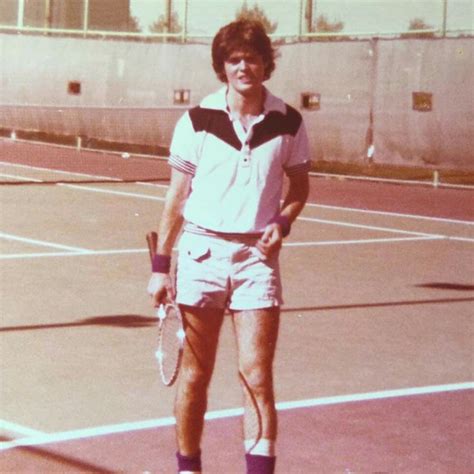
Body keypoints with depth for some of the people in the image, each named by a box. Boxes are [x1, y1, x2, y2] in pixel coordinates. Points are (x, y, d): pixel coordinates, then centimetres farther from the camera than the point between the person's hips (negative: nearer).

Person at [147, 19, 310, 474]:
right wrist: (160, 264, 0)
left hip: (257, 255, 0)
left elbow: (298, 186, 14)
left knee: (257, 373, -6)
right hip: (201, 250, 0)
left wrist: (282, 222, -7)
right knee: (194, 373, 6)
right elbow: (177, 195, 3)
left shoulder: (287, 122, 0)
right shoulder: (196, 120, -2)